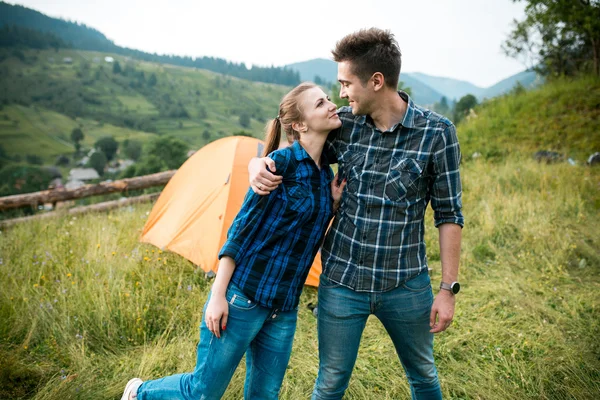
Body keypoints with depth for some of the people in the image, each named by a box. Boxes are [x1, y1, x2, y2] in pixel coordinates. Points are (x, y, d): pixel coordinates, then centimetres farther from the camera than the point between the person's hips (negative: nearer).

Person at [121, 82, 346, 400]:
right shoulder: (282, 161, -15)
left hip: (284, 308, 7)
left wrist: (333, 204, -3)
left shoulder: (325, 172, 7)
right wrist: (218, 294, -14)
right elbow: (243, 225, -13)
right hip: (242, 295, -7)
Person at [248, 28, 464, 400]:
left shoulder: (436, 132, -12)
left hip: (406, 285, -1)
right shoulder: (344, 125, -4)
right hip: (342, 282, 2)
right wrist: (258, 165, -15)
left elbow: (449, 215, -7)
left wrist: (449, 288, -6)